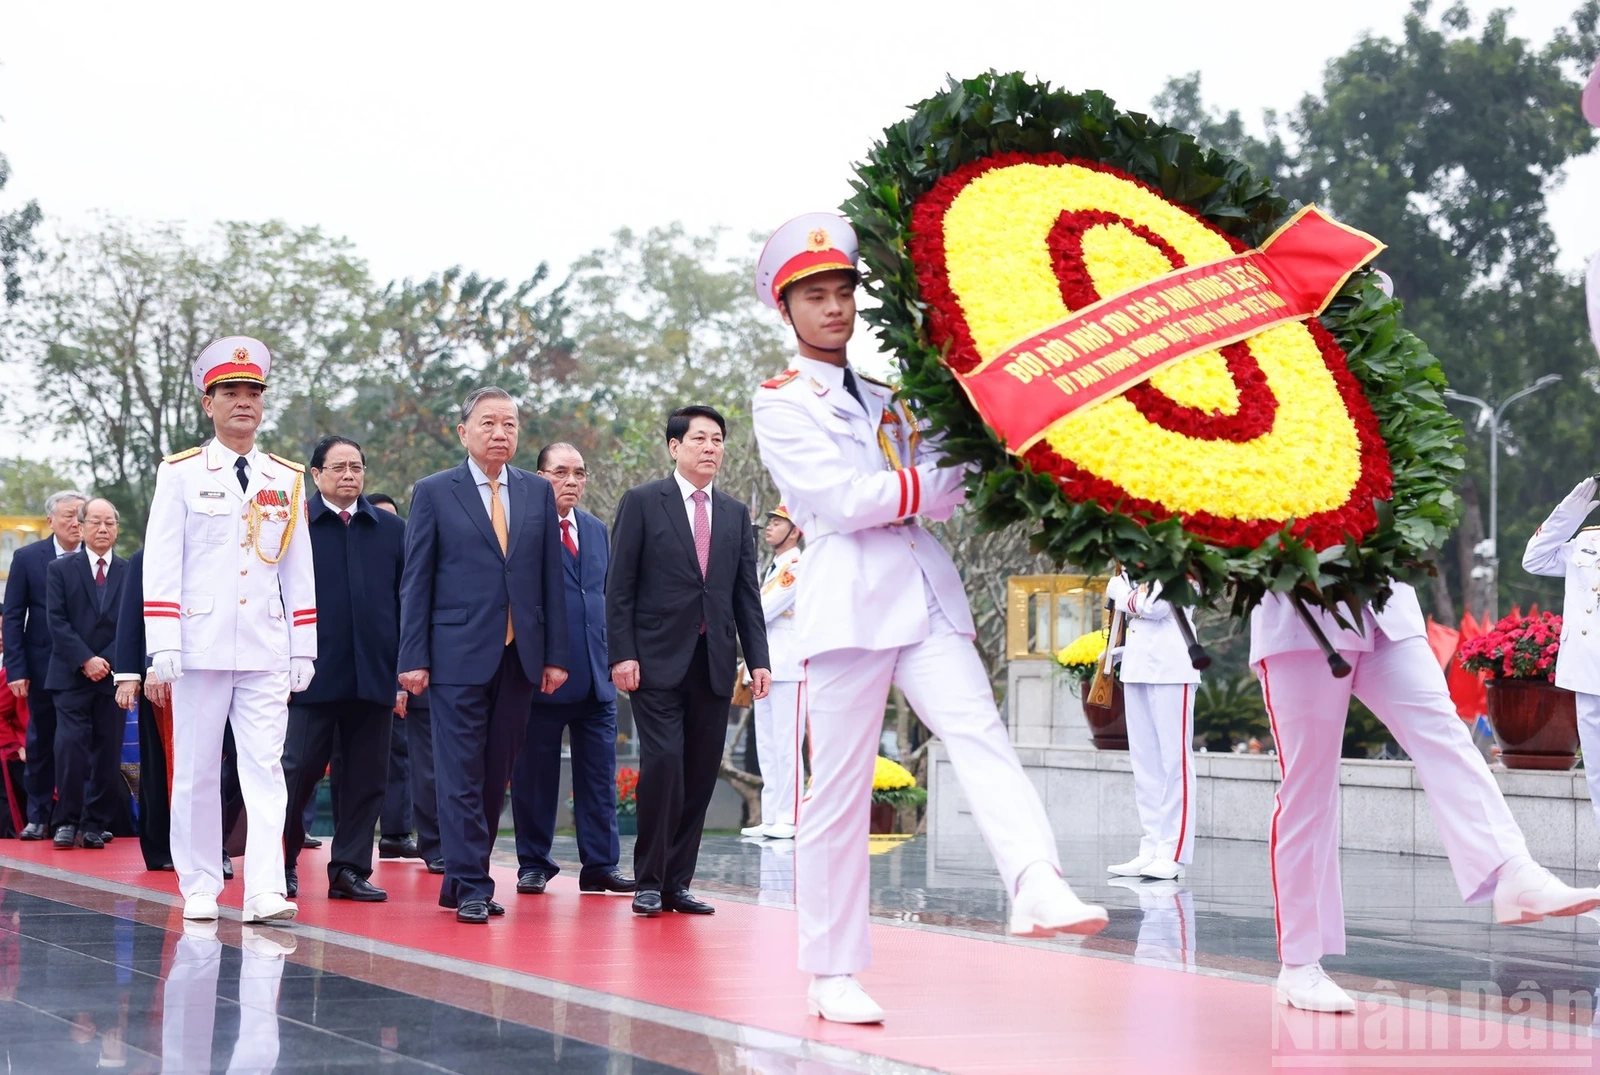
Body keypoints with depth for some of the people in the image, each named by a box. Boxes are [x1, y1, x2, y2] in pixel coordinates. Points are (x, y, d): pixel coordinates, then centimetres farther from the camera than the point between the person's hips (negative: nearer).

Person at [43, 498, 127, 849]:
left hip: (112, 676, 1)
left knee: (108, 752, 0)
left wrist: (107, 661, -9)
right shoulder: (60, 570, 7)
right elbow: (57, 622, -1)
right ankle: (67, 821, -4)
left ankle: (96, 824, 7)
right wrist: (85, 660, -11)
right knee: (70, 747, -10)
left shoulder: (129, 573, 8)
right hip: (71, 676, -1)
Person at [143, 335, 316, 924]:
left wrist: (304, 650, 7)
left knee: (266, 767, -6)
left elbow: (299, 571, 12)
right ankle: (199, 889, 13)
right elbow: (161, 563, -2)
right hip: (201, 647, -2)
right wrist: (163, 646, -10)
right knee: (196, 772, 4)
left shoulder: (287, 479, 11)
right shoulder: (181, 473, 3)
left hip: (267, 652, 2)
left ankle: (265, 891, -11)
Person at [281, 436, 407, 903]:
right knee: (298, 772, -2)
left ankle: (350, 870, 12)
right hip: (312, 674, -3)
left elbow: (404, 604, 11)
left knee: (365, 778, 5)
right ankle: (282, 864, 12)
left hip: (373, 676, 3)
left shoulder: (391, 529, 11)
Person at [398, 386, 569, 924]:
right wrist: (413, 658, -6)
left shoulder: (538, 492, 12)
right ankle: (471, 888, -3)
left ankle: (460, 879, 16)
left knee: (496, 777, 7)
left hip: (520, 656, 4)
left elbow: (551, 577, 11)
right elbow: (416, 581, 0)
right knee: (462, 776, -5)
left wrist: (556, 654, 5)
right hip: (459, 654, -4)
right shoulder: (434, 492, 2)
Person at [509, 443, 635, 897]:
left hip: (596, 674, 5)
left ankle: (601, 865, 10)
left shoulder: (596, 529, 16)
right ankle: (533, 864, 14)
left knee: (599, 775, 5)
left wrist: (614, 654, 13)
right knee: (535, 775, 4)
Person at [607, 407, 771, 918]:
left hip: (714, 664, 4)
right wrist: (622, 654, -10)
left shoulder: (735, 514, 15)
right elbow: (619, 586, -2)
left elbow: (747, 593, 14)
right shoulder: (642, 503, 2)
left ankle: (677, 882, 10)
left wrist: (758, 659, 5)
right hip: (658, 661, -4)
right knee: (664, 762, -13)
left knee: (701, 774, 2)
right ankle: (649, 882, -1)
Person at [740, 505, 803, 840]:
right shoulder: (772, 569, 21)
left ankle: (788, 819, -10)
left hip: (787, 666, -9)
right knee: (766, 745, 8)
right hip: (765, 667, 9)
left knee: (785, 743, -9)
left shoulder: (796, 566, -8)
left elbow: (764, 610, -15)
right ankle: (770, 818, 11)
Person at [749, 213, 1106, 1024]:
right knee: (839, 788, -1)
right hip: (848, 599, -5)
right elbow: (845, 501, -9)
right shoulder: (781, 404, 4)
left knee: (979, 732, -19)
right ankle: (832, 974, 7)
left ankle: (1037, 887, -37)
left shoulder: (886, 393, 22)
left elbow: (941, 497, 17)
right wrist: (938, 479, -5)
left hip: (925, 591, 5)